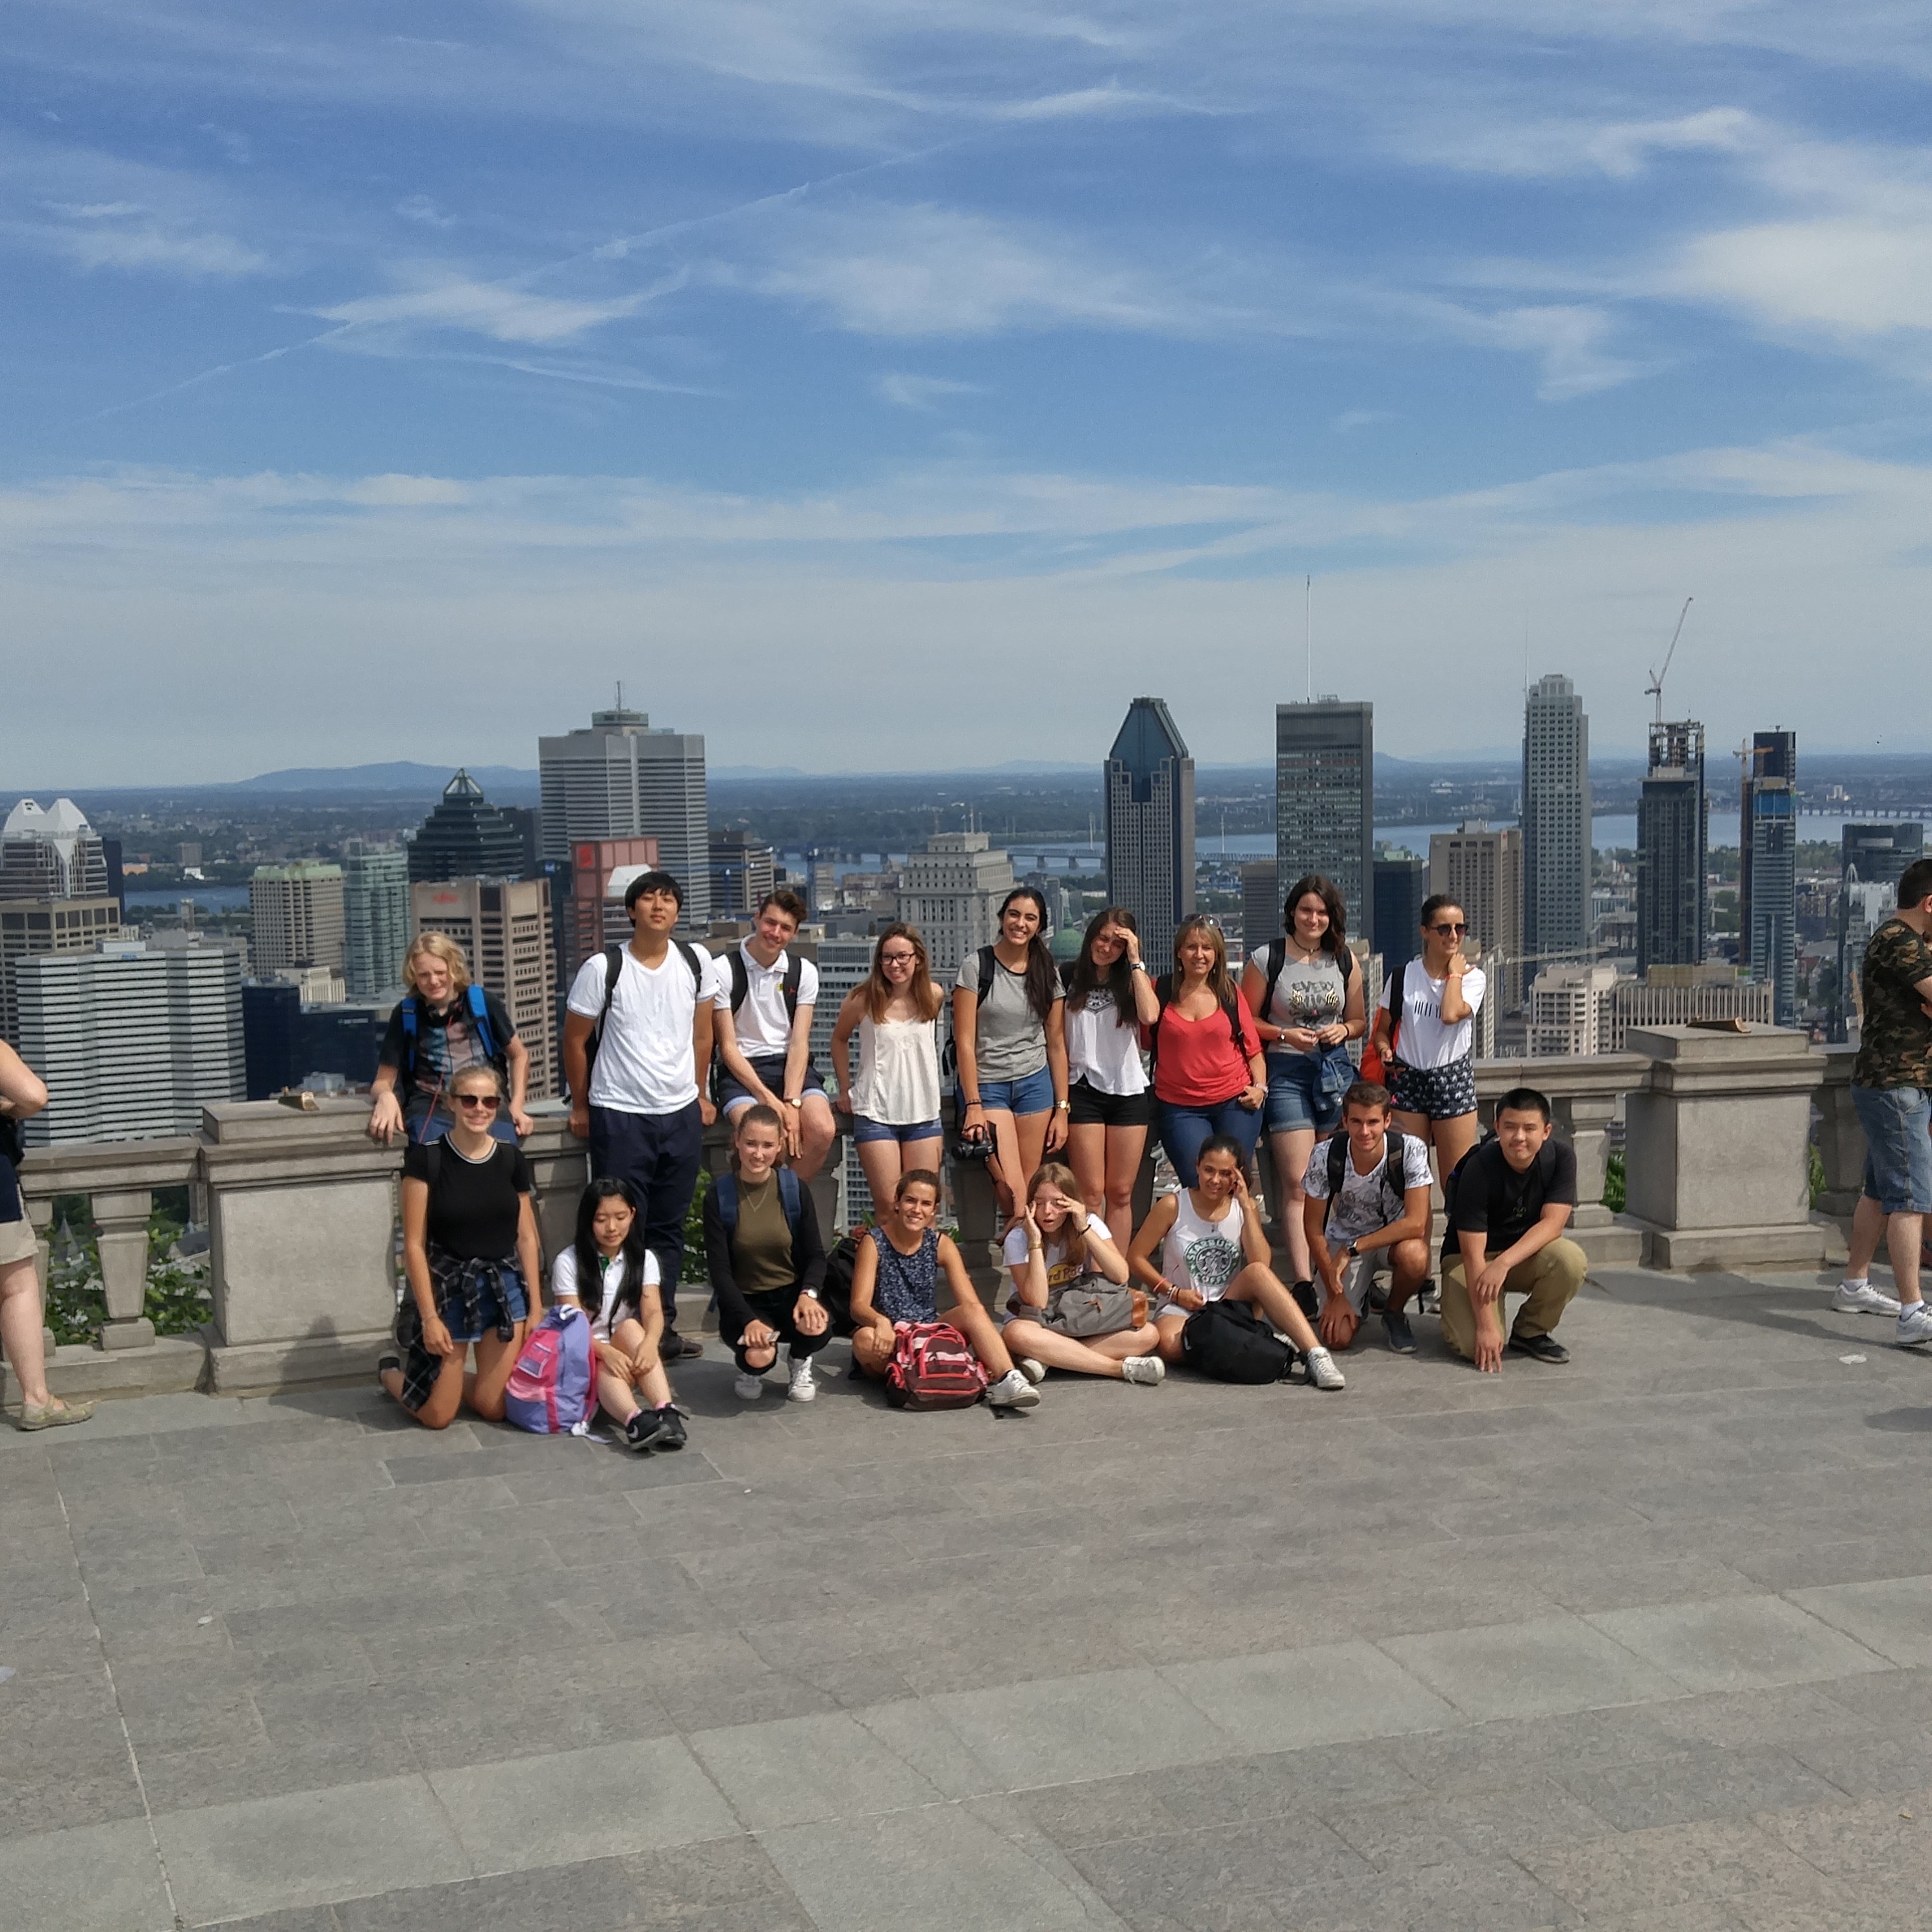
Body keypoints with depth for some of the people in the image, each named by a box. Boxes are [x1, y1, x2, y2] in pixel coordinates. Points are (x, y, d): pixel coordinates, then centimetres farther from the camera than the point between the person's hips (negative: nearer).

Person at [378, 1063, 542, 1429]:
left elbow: (527, 1237, 6)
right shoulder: (426, 1157, -11)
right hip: (447, 1286, -4)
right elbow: (414, 1245, -11)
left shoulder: (511, 1158, 1)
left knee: (494, 1409, 5)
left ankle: (450, 1377, 36)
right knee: (437, 1415, 2)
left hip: (504, 1286, 4)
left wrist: (535, 1307, 3)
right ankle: (392, 1371, 33)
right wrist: (429, 1316, -14)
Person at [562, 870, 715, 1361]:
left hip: (682, 1115, 4)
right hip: (619, 1117, -4)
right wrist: (582, 1107, 4)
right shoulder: (602, 969, -10)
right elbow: (574, 1041, 0)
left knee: (669, 1228, 12)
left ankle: (663, 1326, 22)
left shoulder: (695, 961, 0)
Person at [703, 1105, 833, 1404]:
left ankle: (799, 1361, 6)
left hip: (789, 1294, 2)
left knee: (818, 1327, -34)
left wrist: (808, 1294, -24)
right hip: (743, 1300, -2)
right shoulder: (719, 1196, -8)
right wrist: (748, 1320, -23)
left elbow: (815, 1254, -1)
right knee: (758, 1354, -35)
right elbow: (719, 1269, -9)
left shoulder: (796, 1190, -3)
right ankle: (750, 1368, 7)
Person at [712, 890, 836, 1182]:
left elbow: (799, 1043, -1)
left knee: (822, 1130, -26)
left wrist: (792, 1102, -16)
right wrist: (768, 1099, -16)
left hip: (791, 1065, 3)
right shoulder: (724, 971, -4)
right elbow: (728, 1046, -6)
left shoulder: (804, 972, 6)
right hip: (740, 1070, -3)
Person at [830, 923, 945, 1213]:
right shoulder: (863, 1000, -8)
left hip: (924, 1114, 3)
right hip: (876, 1115, -3)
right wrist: (845, 1089, 8)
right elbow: (839, 1039, 11)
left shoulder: (933, 997, -1)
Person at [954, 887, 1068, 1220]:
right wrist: (973, 1105, -12)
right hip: (986, 1084, -3)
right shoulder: (976, 967, -5)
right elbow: (964, 1041, -7)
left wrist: (1061, 1109, 4)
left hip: (1035, 1083, 3)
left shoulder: (1047, 973, 6)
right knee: (1011, 1190, -15)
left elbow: (1056, 1043, 8)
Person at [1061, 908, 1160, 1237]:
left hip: (1130, 1091, 2)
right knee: (1091, 1192, -5)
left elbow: (1149, 1016, -13)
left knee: (1121, 1193, 4)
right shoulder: (1070, 979, 5)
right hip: (1083, 1090, -2)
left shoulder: (1133, 980, 9)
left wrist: (1135, 960, -10)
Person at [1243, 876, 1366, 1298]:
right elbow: (1245, 1020, 2)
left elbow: (1360, 1021, 18)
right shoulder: (1267, 959, -1)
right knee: (1298, 1184, -11)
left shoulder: (1345, 961, 9)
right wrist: (1284, 1035, -13)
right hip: (1286, 1073, -4)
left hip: (1336, 1070, 4)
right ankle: (1303, 1282, -15)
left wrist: (1343, 1030, -4)